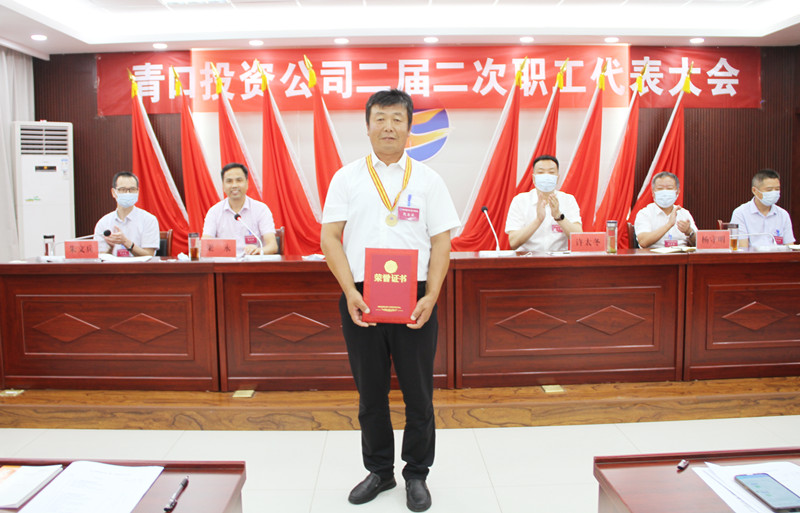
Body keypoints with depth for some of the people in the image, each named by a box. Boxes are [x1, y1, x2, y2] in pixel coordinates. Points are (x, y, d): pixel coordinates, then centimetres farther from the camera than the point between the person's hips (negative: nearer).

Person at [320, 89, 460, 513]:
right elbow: (330, 237, 1)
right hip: (360, 298, 1)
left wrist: (430, 297, -10)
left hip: (414, 298, 0)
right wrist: (350, 292, -11)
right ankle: (379, 471, 31)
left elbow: (441, 242, 2)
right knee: (371, 391, 12)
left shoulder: (427, 179, 6)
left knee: (418, 392, 7)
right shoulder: (347, 177, 6)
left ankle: (416, 475, 27)